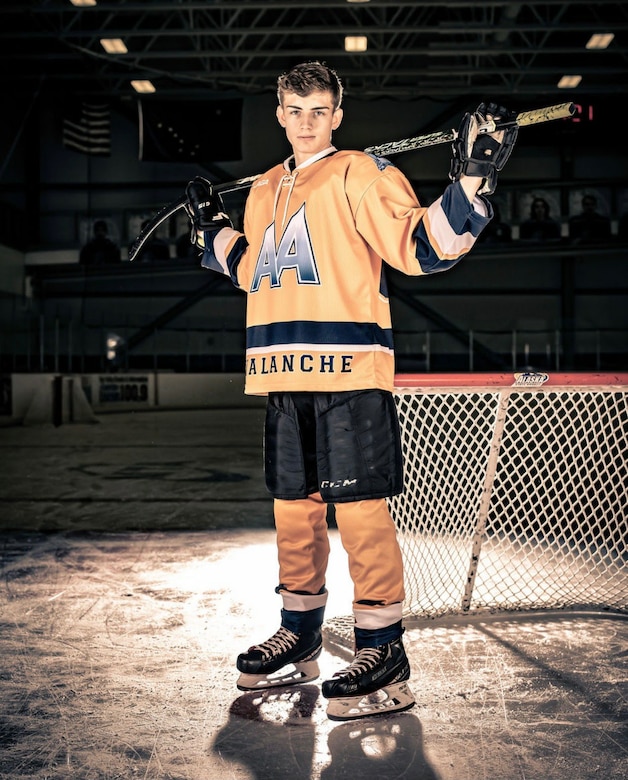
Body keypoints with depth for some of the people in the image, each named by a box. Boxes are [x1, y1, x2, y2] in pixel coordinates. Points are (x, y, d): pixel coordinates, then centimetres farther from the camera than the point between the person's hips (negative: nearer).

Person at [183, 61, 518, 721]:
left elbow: (421, 246, -10)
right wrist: (212, 227, 34)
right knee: (293, 507, 13)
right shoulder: (263, 191, 22)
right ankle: (300, 637, 27)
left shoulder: (360, 174, 1)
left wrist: (471, 182, -21)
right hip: (283, 376, 7)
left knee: (360, 508, -7)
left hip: (348, 374, -7)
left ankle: (382, 653, 2)